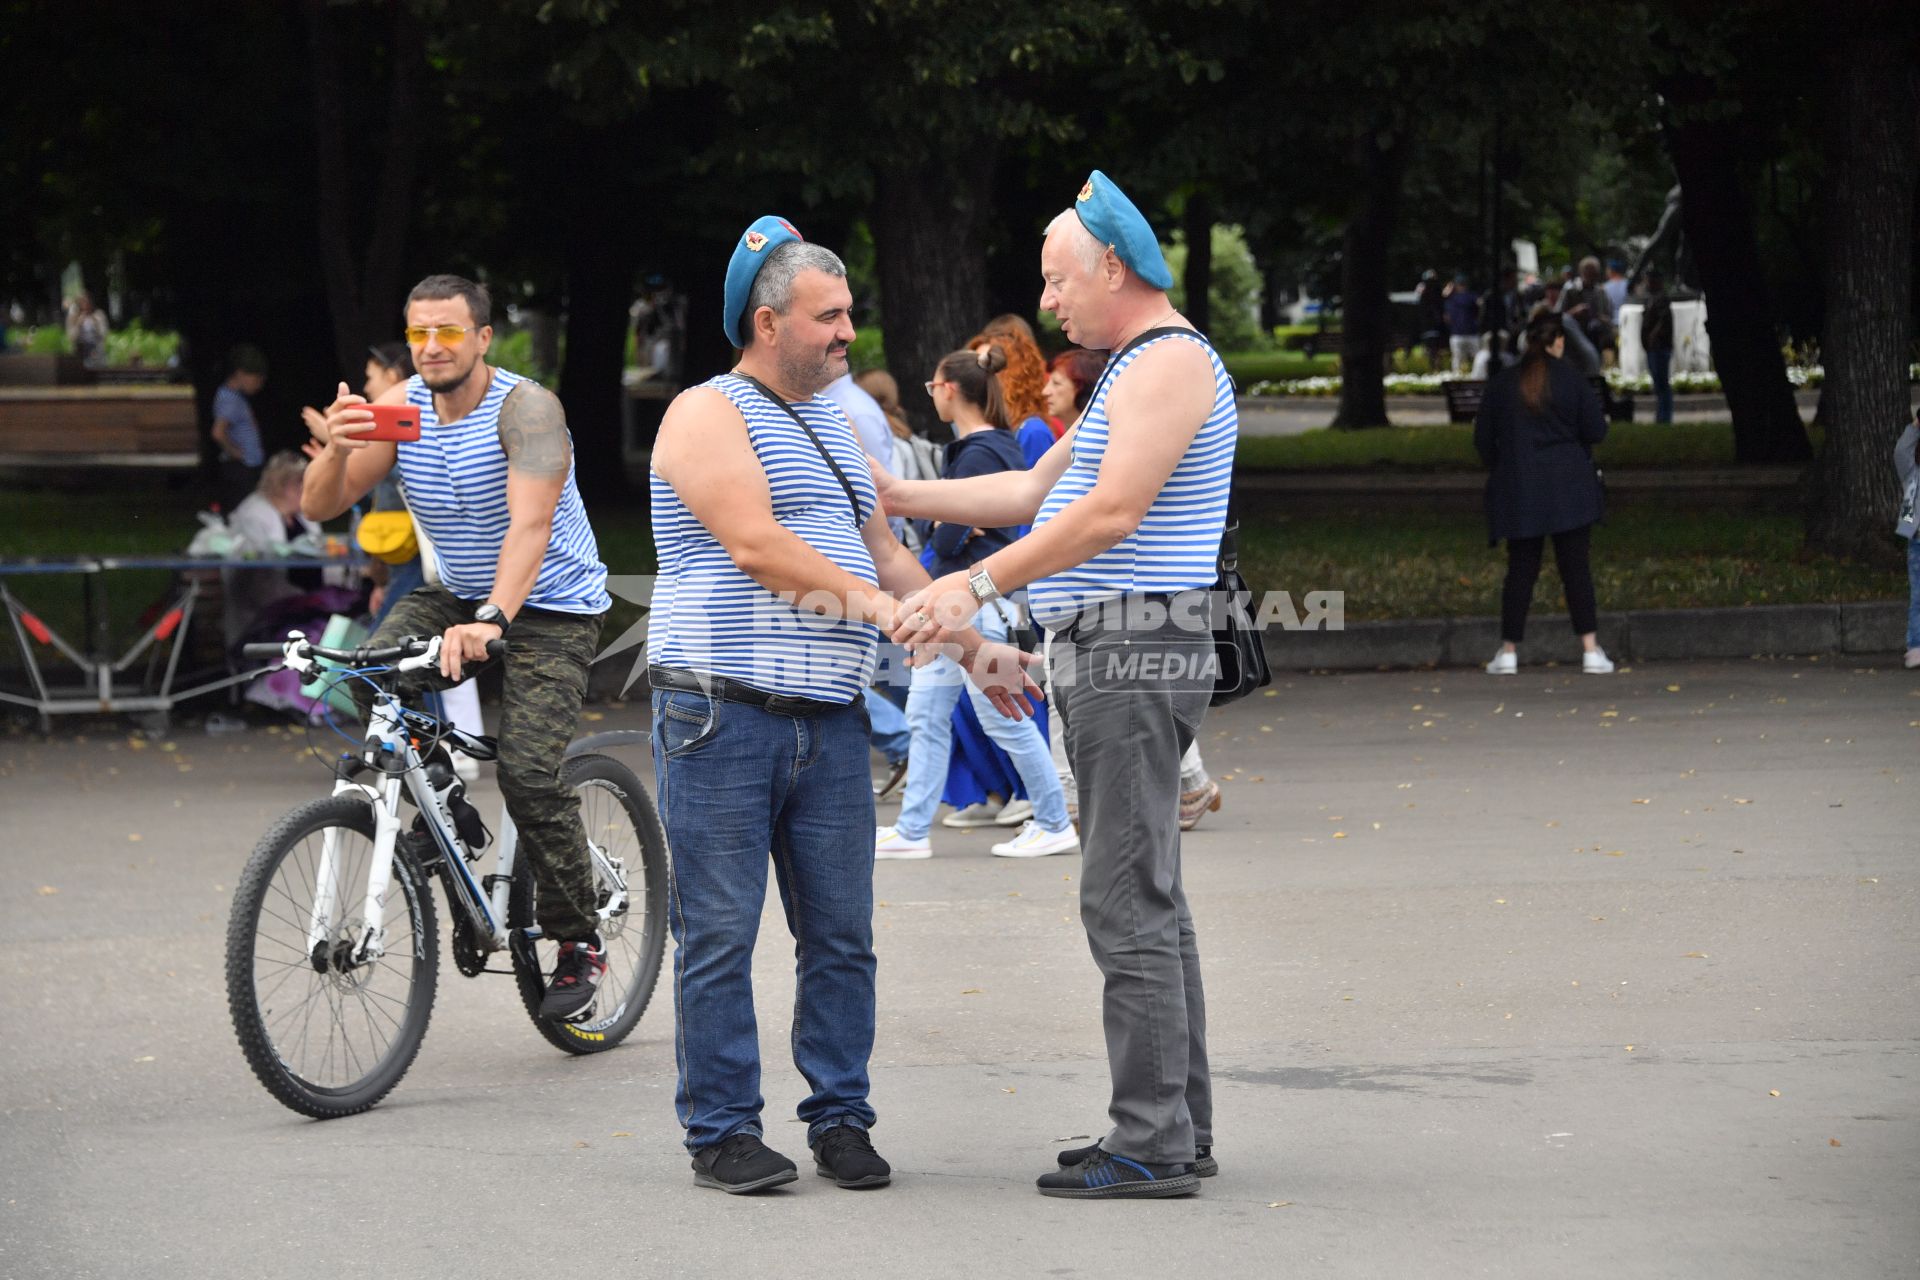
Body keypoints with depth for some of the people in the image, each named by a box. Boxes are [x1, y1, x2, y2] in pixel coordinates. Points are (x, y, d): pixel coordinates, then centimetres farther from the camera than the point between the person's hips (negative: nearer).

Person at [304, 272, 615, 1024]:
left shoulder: (526, 409, -22)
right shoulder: (401, 407, -5)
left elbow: (531, 524, -35)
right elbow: (321, 507, -8)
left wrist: (491, 619, -50)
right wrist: (336, 451, -31)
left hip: (549, 606, -6)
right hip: (456, 595, 6)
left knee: (529, 773, -19)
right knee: (372, 674, -23)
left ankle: (579, 944, -2)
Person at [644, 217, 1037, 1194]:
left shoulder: (836, 427, 21)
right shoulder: (709, 415, -4)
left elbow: (886, 559, 25)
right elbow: (755, 544, -16)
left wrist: (973, 651, 16)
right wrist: (875, 604, -20)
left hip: (830, 720, 7)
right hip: (722, 712, -7)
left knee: (840, 932, 4)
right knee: (719, 934, -3)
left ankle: (840, 1118, 12)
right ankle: (721, 1130, 2)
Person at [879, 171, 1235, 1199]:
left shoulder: (1172, 362, -12)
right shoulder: (1131, 372, 22)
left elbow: (1112, 511, -22)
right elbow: (1037, 492, 27)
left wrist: (977, 585, -23)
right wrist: (900, 497, 22)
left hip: (1134, 654, -11)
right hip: (1109, 654, 11)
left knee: (1128, 903, -11)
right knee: (1145, 901, 11)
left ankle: (1152, 1144, -11)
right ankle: (1177, 1131, 15)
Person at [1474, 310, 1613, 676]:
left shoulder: (1502, 384, 2)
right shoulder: (1571, 379, -5)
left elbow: (1483, 438, 6)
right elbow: (1596, 430, -5)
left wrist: (1501, 468, 21)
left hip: (1518, 491, 2)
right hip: (1569, 489, -2)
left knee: (1520, 570, 6)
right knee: (1575, 567, 0)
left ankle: (1508, 651, 5)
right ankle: (1590, 650, -3)